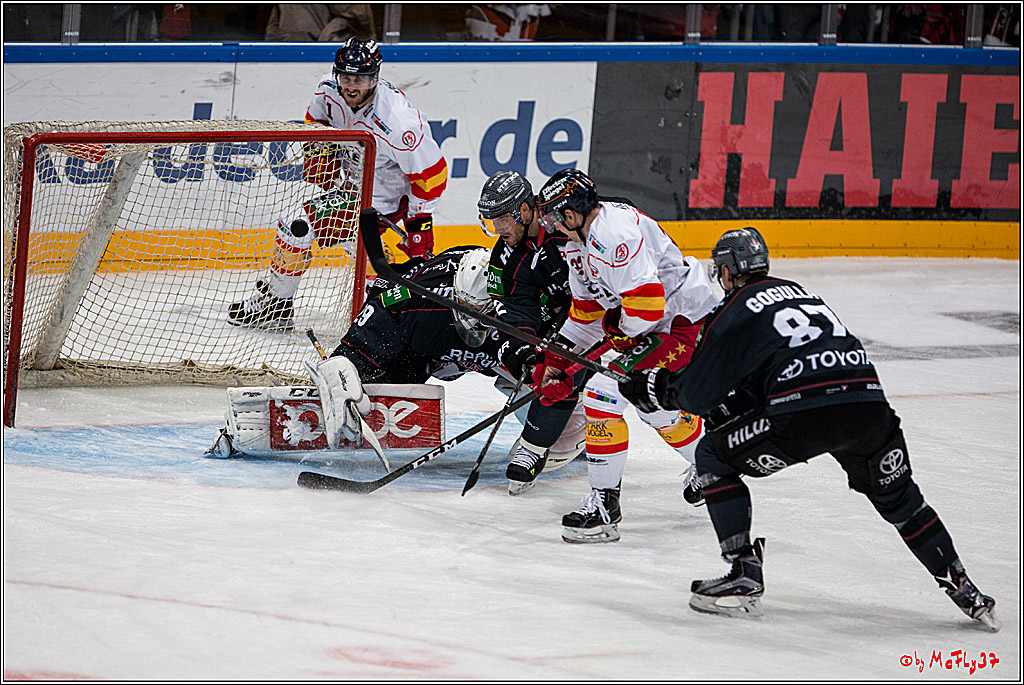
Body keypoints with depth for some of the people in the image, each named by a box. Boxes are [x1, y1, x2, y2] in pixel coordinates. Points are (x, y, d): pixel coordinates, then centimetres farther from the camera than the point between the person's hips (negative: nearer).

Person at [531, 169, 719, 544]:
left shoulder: (614, 234, -26)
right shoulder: (580, 239, 8)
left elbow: (647, 300, -31)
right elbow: (585, 309, 18)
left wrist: (618, 330, -11)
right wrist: (556, 360, 14)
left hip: (687, 324, -11)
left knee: (603, 393, -16)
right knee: (654, 404, 28)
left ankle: (604, 504, -11)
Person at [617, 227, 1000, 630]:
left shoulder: (733, 312, 11)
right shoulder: (800, 293, 32)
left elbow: (697, 396, 13)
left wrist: (656, 388, 31)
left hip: (805, 412, -6)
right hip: (868, 402, 6)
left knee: (714, 456, 15)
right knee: (897, 496, 29)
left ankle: (744, 578, 10)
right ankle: (964, 591, 26)